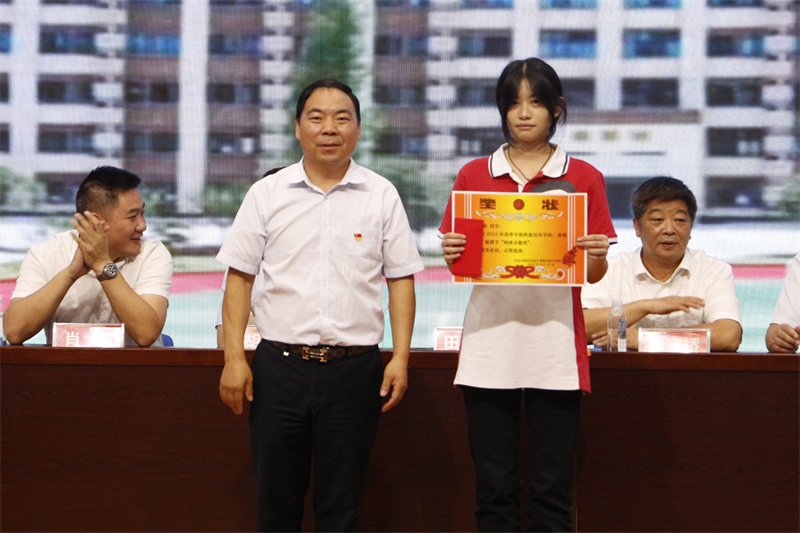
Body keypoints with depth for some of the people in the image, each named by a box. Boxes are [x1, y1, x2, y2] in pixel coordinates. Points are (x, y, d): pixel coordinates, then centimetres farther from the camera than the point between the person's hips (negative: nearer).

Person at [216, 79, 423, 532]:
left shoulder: (382, 196, 5)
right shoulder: (267, 194, 5)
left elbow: (401, 280, 6)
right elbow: (240, 277, 6)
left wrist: (401, 357, -3)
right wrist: (234, 357, -2)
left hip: (355, 369, 0)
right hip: (279, 364, 1)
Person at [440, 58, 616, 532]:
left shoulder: (583, 178, 6)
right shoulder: (474, 175, 10)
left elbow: (595, 274, 7)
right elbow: (459, 265, 11)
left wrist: (596, 255, -14)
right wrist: (451, 253, -10)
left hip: (555, 347, -1)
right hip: (489, 344, 1)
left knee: (553, 490, 0)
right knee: (494, 488, 3)